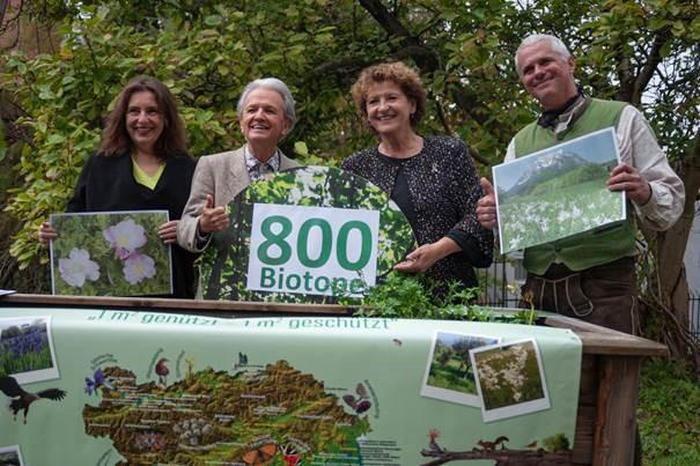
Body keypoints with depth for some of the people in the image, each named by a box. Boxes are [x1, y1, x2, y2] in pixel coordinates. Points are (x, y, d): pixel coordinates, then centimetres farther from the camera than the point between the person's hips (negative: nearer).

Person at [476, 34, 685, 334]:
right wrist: (494, 215, -6)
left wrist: (644, 194, -20)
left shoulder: (622, 118, 5)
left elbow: (672, 200, 2)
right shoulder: (520, 143, 16)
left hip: (604, 287, -3)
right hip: (538, 290, 4)